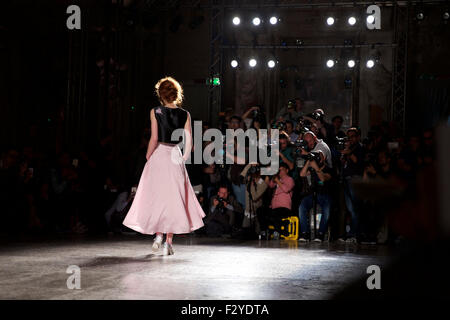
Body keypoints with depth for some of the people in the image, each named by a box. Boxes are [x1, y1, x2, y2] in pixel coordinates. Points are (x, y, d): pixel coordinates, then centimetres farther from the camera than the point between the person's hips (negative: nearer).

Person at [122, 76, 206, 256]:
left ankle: (158, 234, 2)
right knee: (173, 198, 5)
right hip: (176, 157, 2)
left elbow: (154, 139, -10)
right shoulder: (185, 115, 1)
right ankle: (168, 241, 3)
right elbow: (189, 142, 0)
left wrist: (148, 158, 1)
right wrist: (183, 160, 12)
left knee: (156, 196, 12)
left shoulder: (155, 112, -5)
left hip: (158, 156, -1)